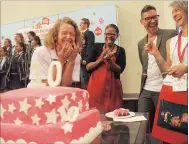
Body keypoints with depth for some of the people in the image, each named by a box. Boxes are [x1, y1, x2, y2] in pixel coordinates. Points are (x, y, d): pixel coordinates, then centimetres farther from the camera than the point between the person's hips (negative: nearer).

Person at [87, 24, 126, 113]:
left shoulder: (120, 50, 6)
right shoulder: (97, 47, 4)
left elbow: (120, 69, -3)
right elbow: (88, 67, 0)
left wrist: (109, 60, -16)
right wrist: (100, 59, -14)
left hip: (112, 86, 1)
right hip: (96, 85, 0)